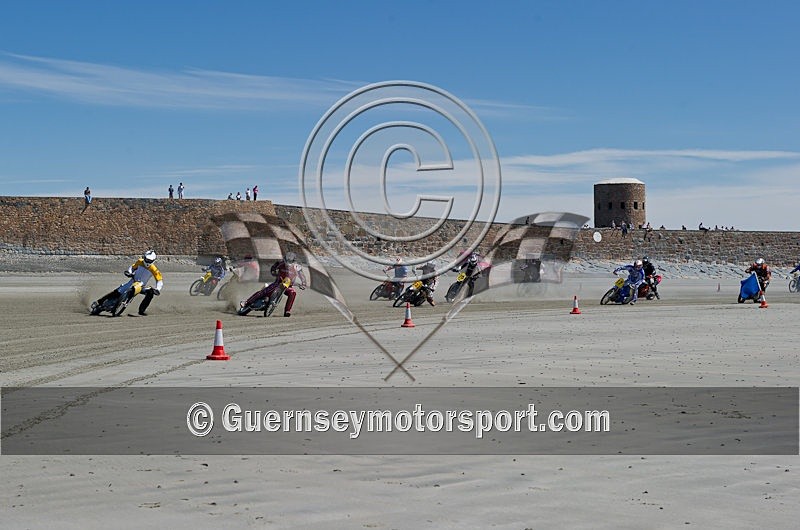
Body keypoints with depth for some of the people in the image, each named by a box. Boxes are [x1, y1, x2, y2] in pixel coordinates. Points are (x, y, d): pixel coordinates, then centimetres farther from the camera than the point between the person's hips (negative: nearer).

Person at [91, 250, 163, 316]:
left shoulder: (154, 270, -18)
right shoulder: (140, 262, -8)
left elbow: (160, 280, -19)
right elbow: (132, 267, 10)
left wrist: (157, 289, -37)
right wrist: (129, 272, -12)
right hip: (132, 282, 0)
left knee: (151, 292, -27)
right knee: (117, 292, -14)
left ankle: (142, 310, -19)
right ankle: (99, 302, -6)